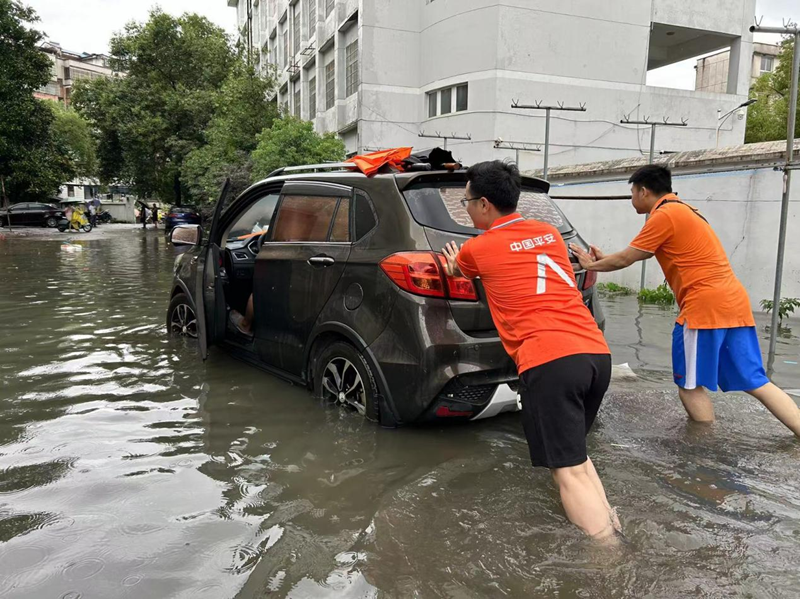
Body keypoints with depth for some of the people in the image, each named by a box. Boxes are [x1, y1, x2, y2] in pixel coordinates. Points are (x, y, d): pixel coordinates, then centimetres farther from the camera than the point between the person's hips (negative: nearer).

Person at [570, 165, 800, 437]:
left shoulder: (663, 215, -7)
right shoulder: (681, 210, 23)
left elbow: (625, 259, -2)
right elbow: (639, 253, 31)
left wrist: (592, 265, 13)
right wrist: (604, 259, 32)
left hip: (706, 306, -9)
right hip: (735, 302, 9)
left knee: (690, 385, 1)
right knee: (756, 383, 9)